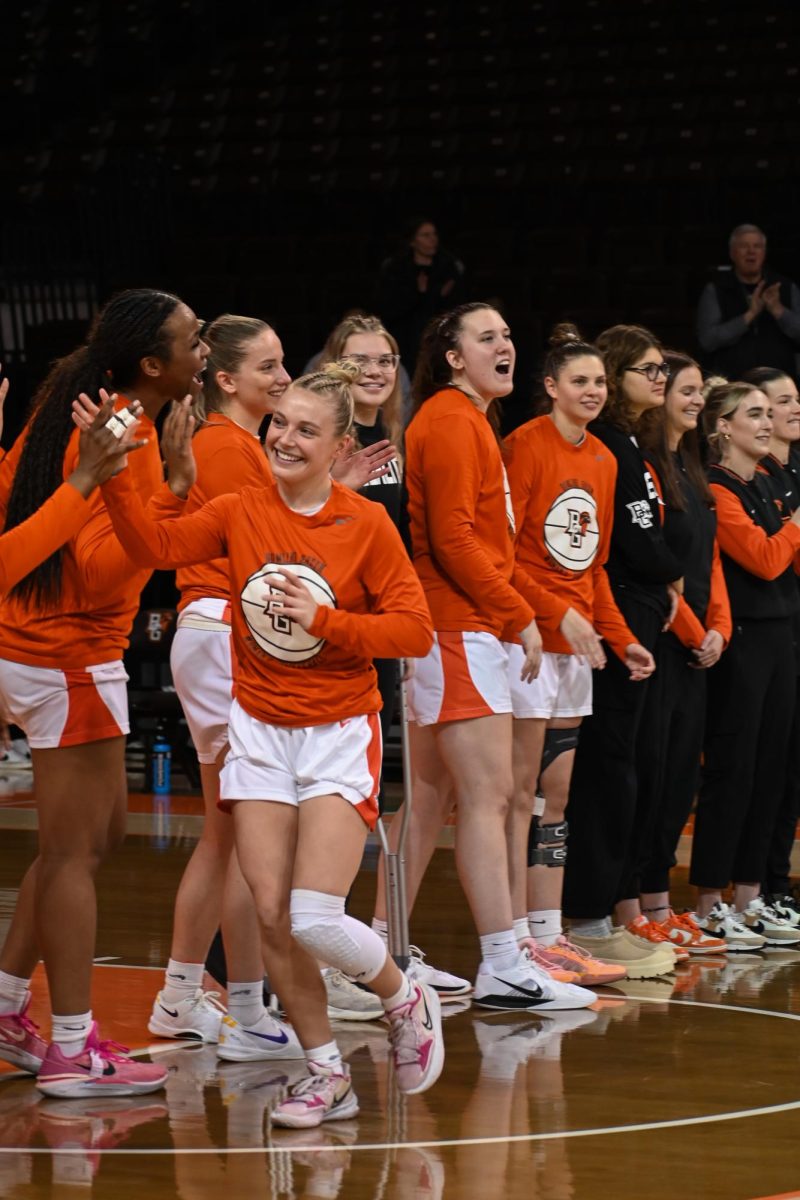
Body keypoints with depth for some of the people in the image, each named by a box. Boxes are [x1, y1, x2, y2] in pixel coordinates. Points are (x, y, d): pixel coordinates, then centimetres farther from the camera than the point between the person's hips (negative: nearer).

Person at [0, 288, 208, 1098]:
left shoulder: (72, 410, 8)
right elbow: (97, 567, -26)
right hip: (69, 658, -10)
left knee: (98, 833, 18)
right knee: (74, 850, -4)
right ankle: (71, 1052, 2)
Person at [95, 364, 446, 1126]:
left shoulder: (367, 525, -8)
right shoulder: (241, 513, 1)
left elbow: (414, 631, -10)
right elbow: (154, 544, -12)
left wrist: (323, 619, -19)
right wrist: (113, 477, -25)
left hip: (339, 735, -4)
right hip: (259, 733, 4)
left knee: (316, 918, -14)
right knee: (271, 916, -2)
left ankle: (407, 1003, 16)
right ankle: (326, 1076, 14)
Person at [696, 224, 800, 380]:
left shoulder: (786, 288, 9)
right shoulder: (715, 291, 3)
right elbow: (707, 340, -8)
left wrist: (777, 310, -16)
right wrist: (750, 315, -16)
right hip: (730, 385, -2)